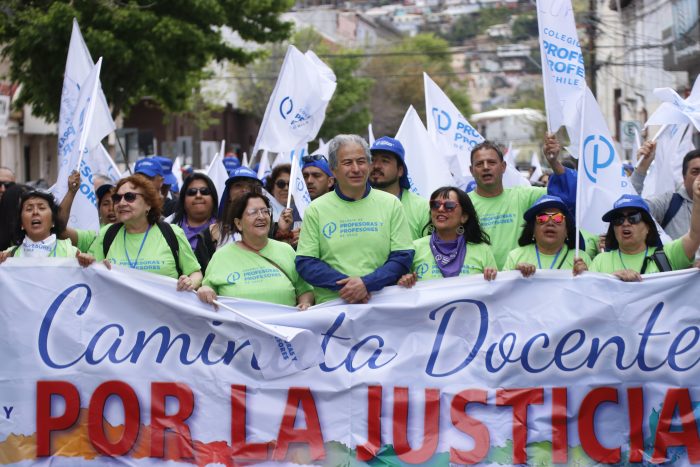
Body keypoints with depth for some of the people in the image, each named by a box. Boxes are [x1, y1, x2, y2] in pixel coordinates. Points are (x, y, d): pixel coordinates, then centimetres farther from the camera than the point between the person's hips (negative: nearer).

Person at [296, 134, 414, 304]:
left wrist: (367, 283, -9)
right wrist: (344, 284, -10)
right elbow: (305, 263, 5)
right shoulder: (316, 209, 10)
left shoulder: (391, 204, 12)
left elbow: (402, 258, 6)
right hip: (330, 305, 0)